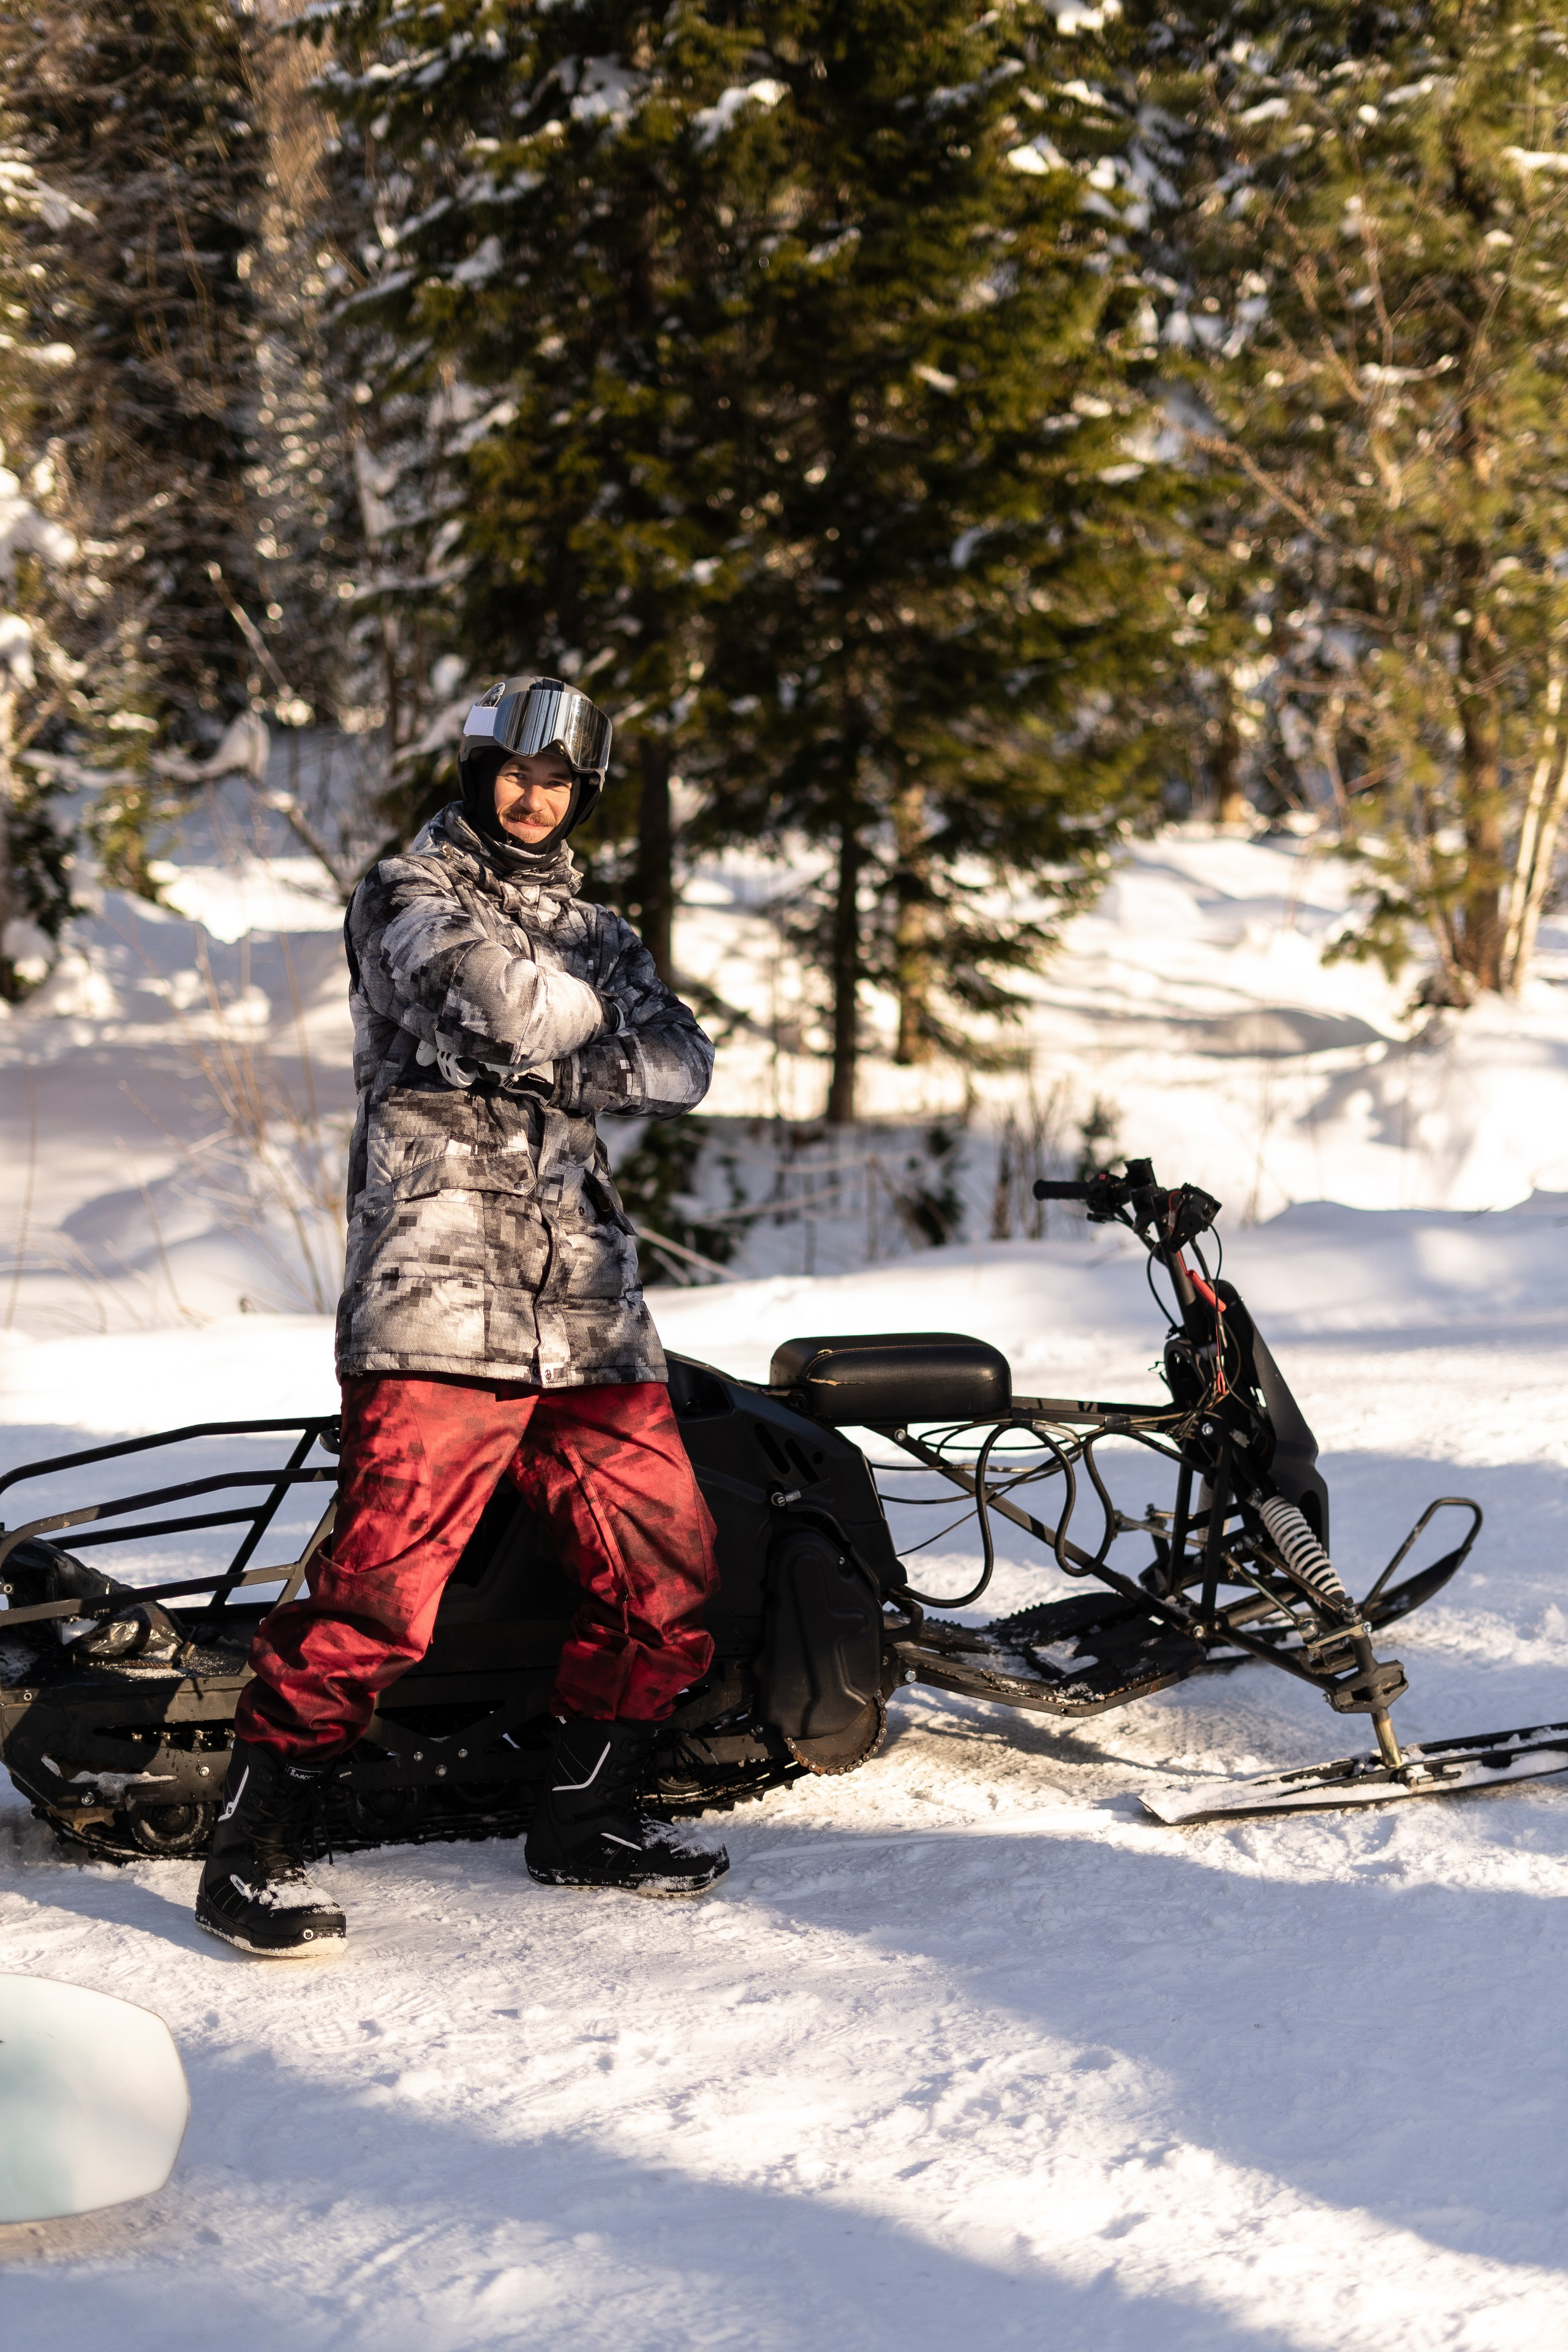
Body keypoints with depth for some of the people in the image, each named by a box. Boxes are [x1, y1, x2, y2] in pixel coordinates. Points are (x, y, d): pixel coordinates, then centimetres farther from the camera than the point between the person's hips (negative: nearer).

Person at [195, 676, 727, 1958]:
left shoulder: (595, 933, 22)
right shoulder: (407, 895, 4)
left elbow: (682, 1067, 5)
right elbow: (498, 1002, -15)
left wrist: (551, 1068, -9)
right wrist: (593, 997, 5)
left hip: (590, 1310, 7)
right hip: (440, 1300, -6)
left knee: (666, 1574, 7)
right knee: (381, 1587, -14)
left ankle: (586, 1816, 24)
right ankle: (254, 1849, -3)